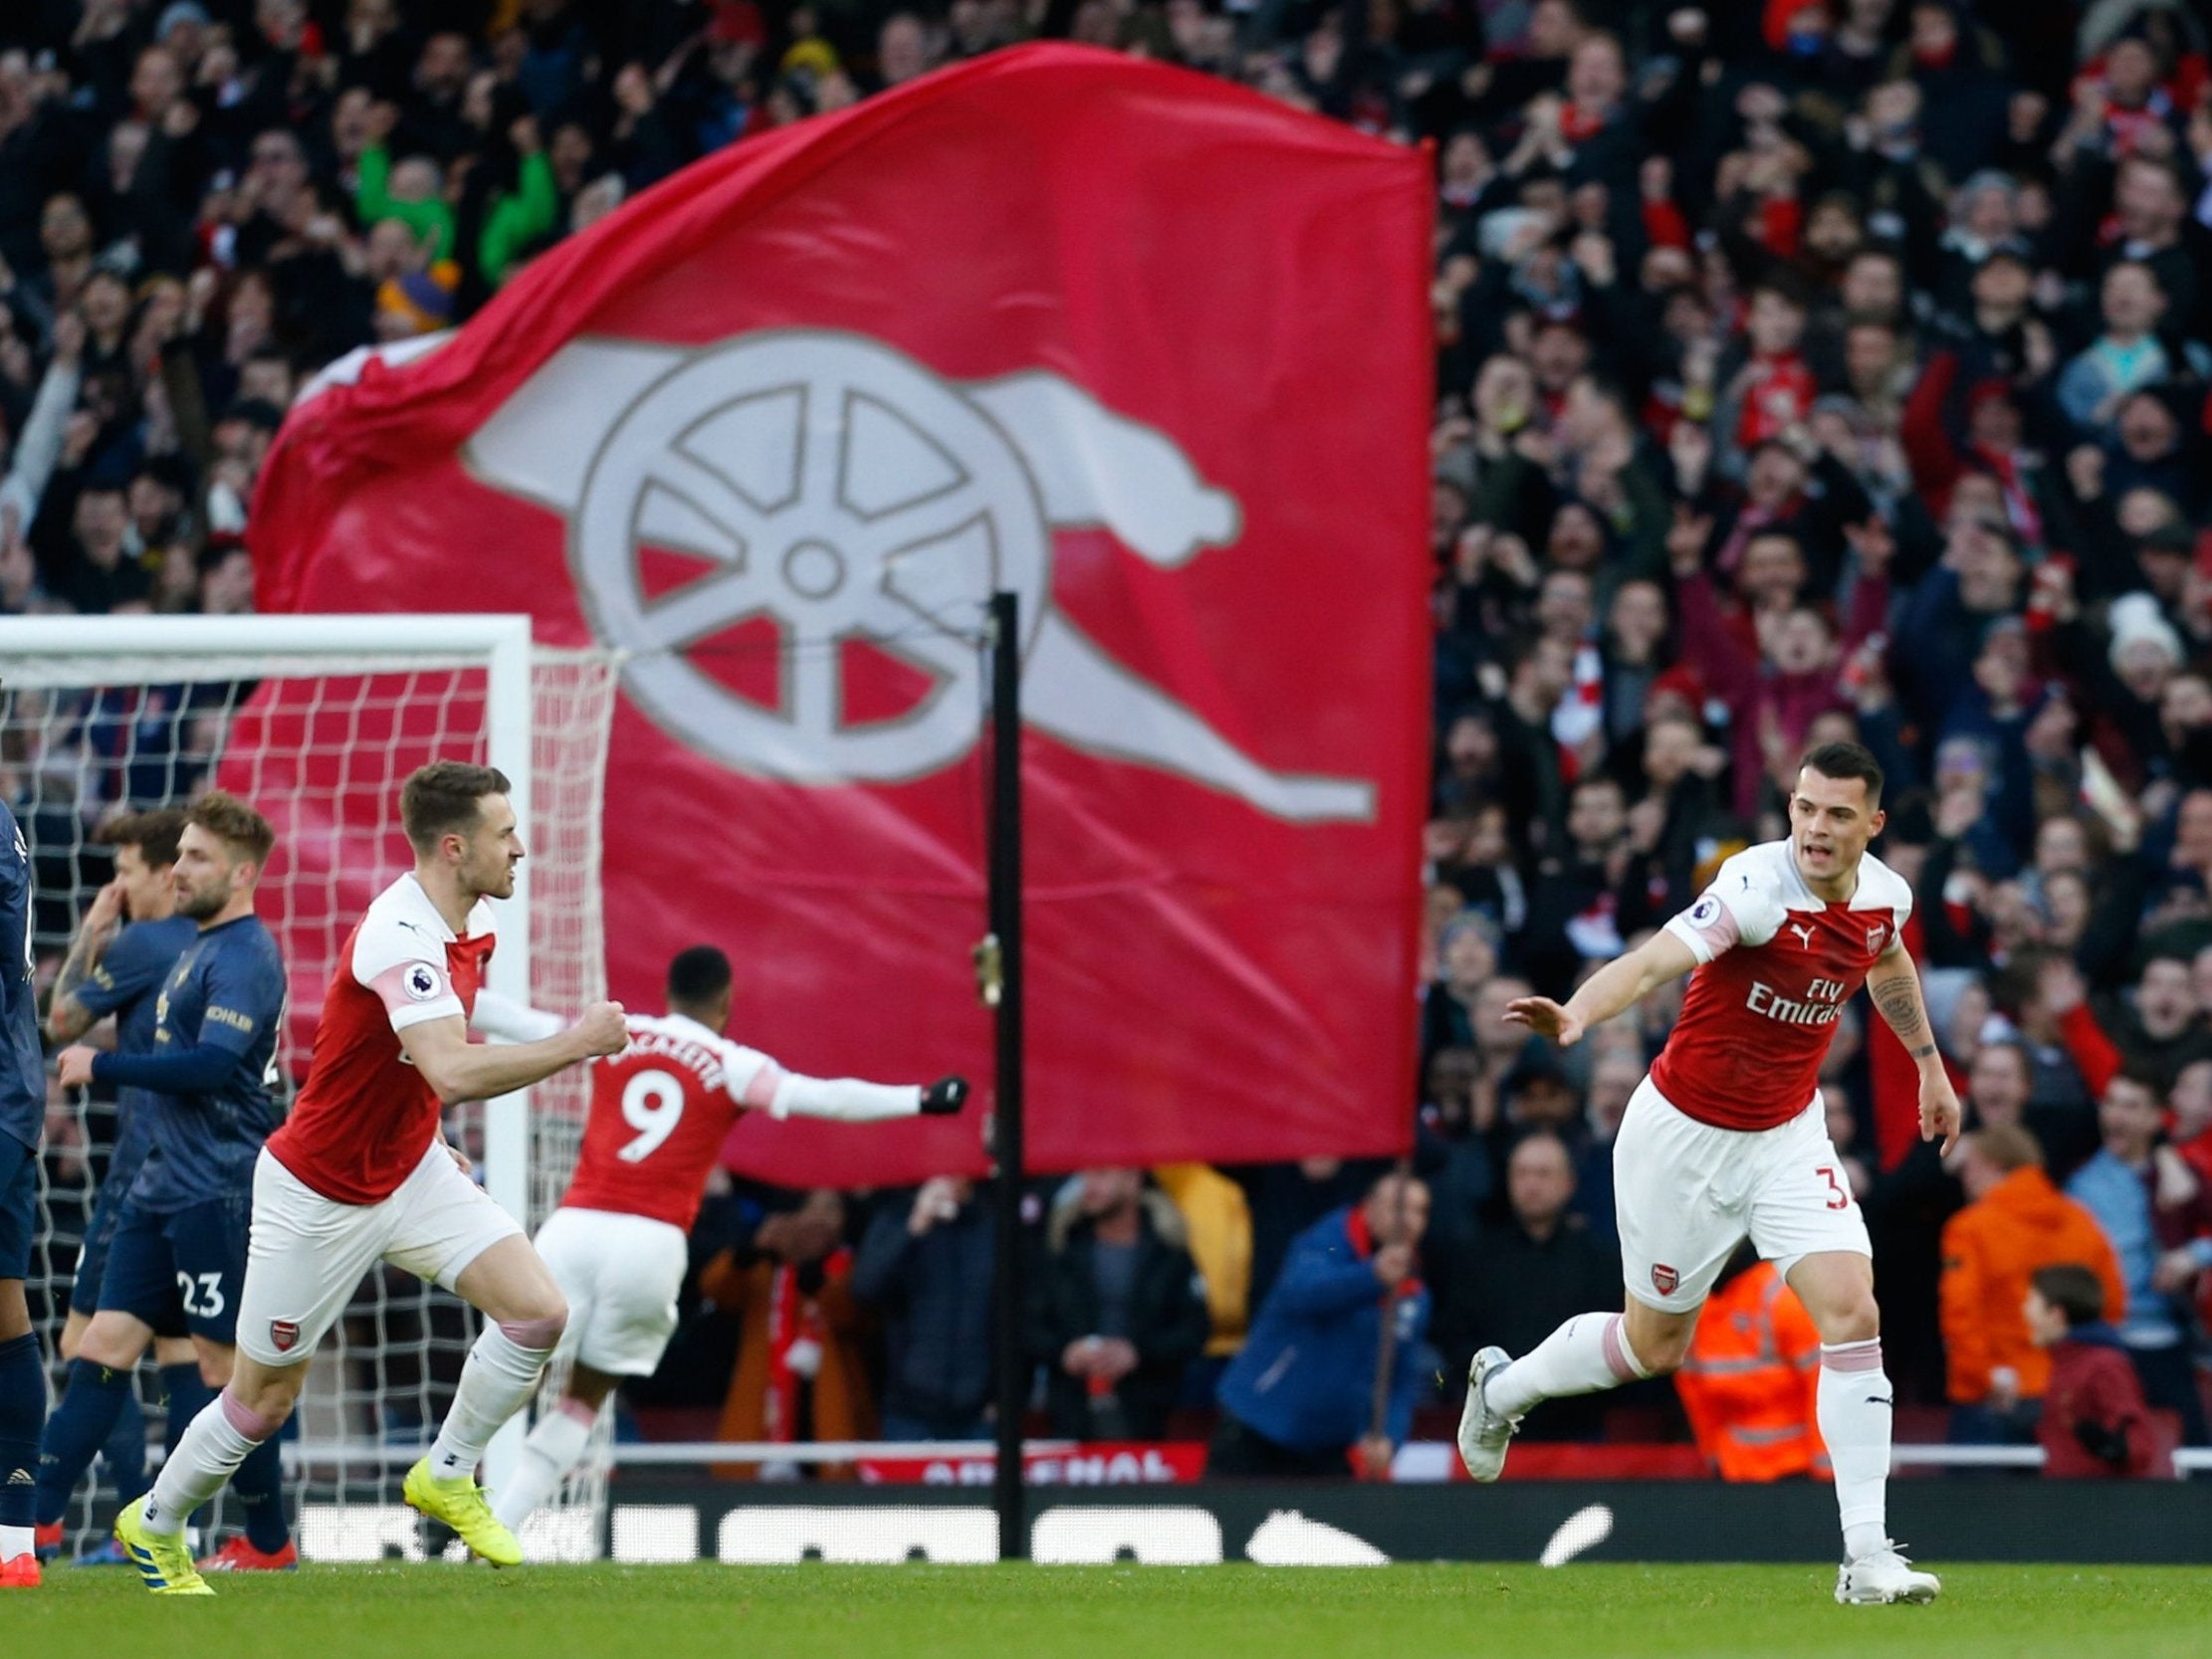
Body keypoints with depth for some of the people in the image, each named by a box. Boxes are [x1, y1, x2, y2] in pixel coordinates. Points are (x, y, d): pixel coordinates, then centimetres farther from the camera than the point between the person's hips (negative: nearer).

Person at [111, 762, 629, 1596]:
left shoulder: (470, 923, -2)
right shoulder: (400, 939, -31)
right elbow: (455, 1073, -45)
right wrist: (576, 1044, -38)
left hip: (412, 1172, 8)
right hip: (319, 1197, -8)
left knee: (538, 1310, -11)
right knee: (266, 1398, 6)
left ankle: (447, 1475, 10)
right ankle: (154, 1526, 32)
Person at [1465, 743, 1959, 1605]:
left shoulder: (1883, 895, -6)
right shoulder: (1757, 887, -28)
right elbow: (1658, 958, -44)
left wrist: (1930, 1063, 29)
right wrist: (1576, 1016, -62)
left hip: (1787, 1135, 5)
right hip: (1685, 1136, -5)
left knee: (1852, 1313, -14)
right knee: (1654, 1344, 11)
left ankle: (1866, 1556, -11)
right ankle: (1503, 1385, 43)